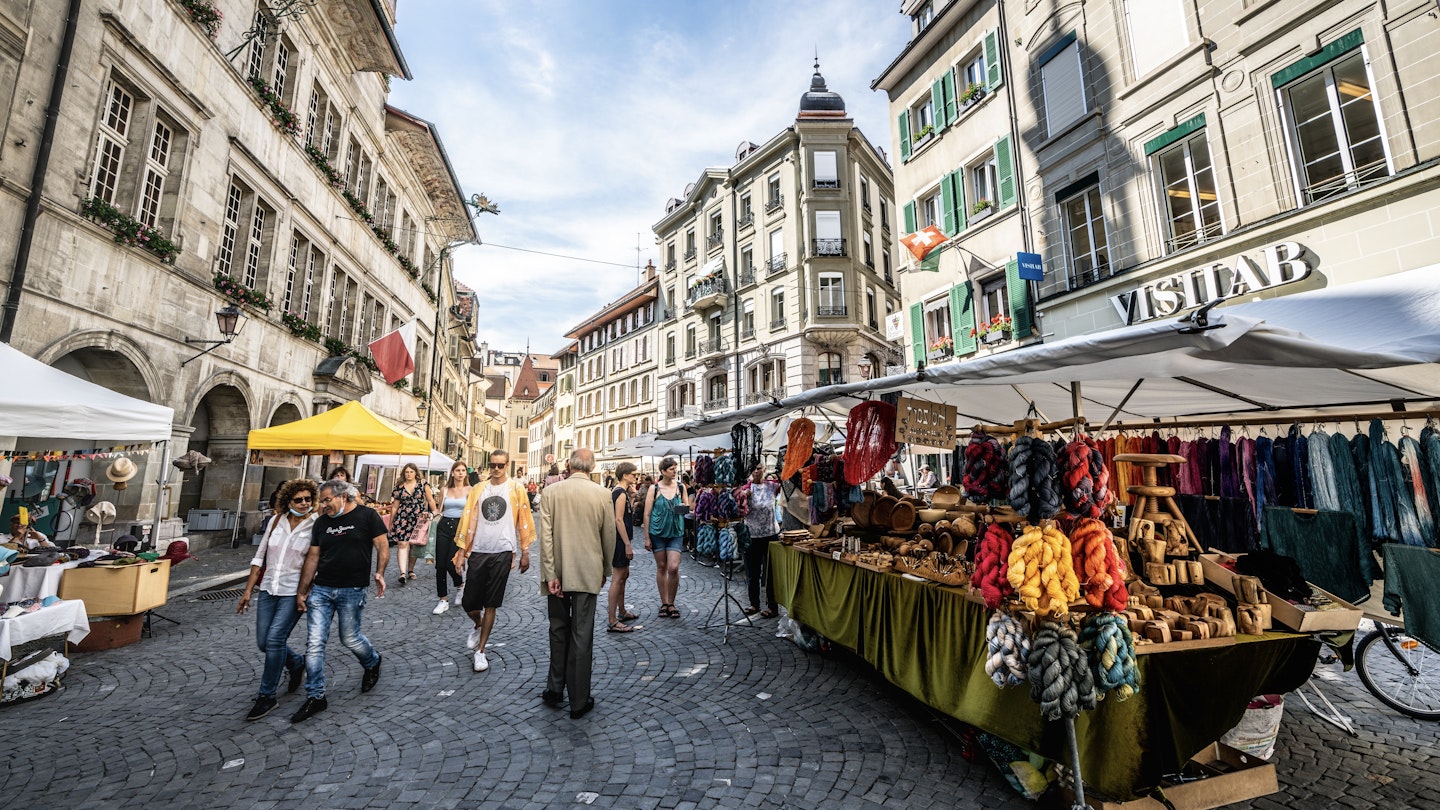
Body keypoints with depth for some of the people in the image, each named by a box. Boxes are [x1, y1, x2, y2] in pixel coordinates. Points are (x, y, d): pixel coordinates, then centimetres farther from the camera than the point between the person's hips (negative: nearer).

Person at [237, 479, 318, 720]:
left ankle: (267, 696, 8)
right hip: (269, 589, 5)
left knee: (274, 639, -10)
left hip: (294, 592, -5)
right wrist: (248, 590, 10)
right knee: (263, 642, 9)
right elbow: (260, 557, 11)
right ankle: (297, 664, 37)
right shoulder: (276, 521, 3)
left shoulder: (316, 526, -10)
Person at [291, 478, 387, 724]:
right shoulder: (321, 522, 8)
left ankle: (372, 662, 37)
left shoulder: (367, 515, -7)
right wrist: (301, 592, 10)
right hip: (320, 589, 5)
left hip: (352, 591, -4)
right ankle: (315, 697, 14)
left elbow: (382, 546, -7)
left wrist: (379, 573, -21)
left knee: (350, 638, 7)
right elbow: (313, 558, 11)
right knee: (314, 644, 2)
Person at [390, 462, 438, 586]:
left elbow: (430, 500, 5)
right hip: (402, 519, 0)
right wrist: (390, 523, 13)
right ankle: (403, 572, -15)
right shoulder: (399, 487, 5)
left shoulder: (423, 484, 1)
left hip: (418, 519, 0)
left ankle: (410, 570, 22)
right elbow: (395, 507, 10)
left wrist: (435, 512, 1)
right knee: (402, 544, -10)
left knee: (415, 545, 8)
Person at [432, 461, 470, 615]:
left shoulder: (469, 490, -1)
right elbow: (440, 510, 20)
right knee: (440, 565, 2)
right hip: (444, 526, 4)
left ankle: (460, 586, 24)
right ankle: (443, 600, 15)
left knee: (451, 564, -9)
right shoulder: (444, 489, 10)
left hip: (460, 526, -3)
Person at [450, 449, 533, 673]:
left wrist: (525, 553, 0)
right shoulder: (478, 490, 6)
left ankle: (480, 651, 18)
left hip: (502, 552, -3)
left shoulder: (516, 489, -1)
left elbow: (523, 521, 0)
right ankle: (479, 625, 40)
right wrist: (461, 553, 3)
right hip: (478, 552, 3)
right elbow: (469, 521, 6)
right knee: (468, 603, 7)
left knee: (491, 604, 4)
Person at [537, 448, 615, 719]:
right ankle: (579, 701, 17)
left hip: (558, 574, 1)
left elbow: (545, 535, -9)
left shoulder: (552, 492, -5)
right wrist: (605, 571, 12)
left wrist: (550, 574, -6)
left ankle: (555, 689, 29)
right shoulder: (602, 494, -8)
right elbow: (609, 537, -1)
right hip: (588, 574, -1)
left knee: (558, 631, 19)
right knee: (582, 636, 7)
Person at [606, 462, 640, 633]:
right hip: (620, 540, -11)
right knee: (618, 578, -7)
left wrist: (631, 497, 8)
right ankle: (612, 621, -2)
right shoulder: (621, 493, -17)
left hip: (621, 540, 11)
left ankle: (622, 612, 34)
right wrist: (627, 544, -23)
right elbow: (619, 520, -23)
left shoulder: (618, 491, 13)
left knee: (624, 574, 20)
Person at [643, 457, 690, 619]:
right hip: (657, 532, -1)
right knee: (661, 567, 8)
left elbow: (688, 507, 13)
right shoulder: (654, 489, -3)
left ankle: (671, 603, 9)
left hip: (675, 532, 1)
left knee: (673, 567, -9)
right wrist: (647, 537, -4)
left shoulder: (681, 487, 3)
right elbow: (647, 514, -2)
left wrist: (684, 507, -11)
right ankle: (664, 603, 22)